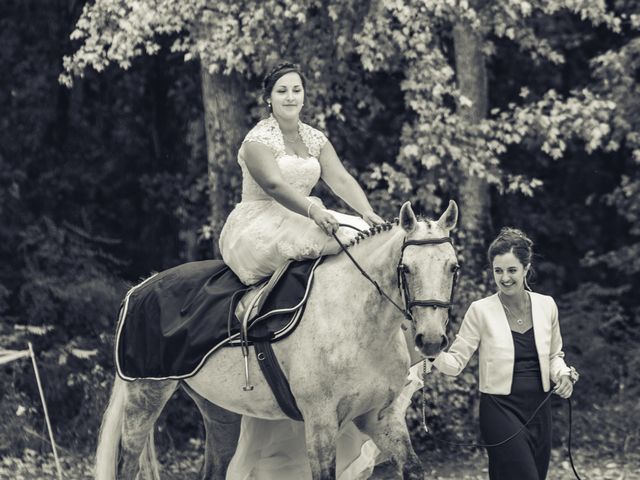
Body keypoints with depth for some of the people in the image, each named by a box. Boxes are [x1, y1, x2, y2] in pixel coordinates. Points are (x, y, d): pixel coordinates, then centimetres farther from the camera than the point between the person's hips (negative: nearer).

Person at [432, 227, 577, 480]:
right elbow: (456, 361, -8)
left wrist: (562, 374, -5)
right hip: (501, 409, -5)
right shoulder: (481, 310, -7)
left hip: (539, 408, 5)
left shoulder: (546, 305, 3)